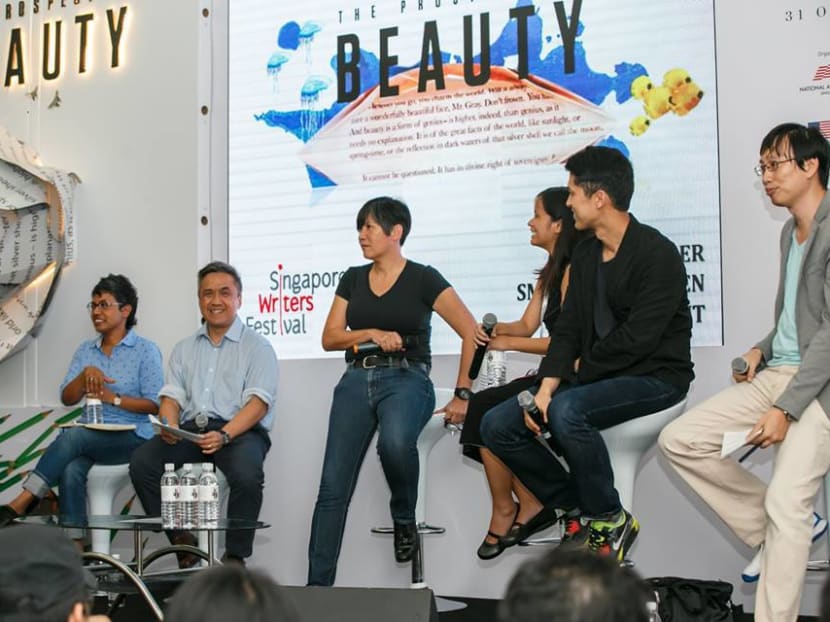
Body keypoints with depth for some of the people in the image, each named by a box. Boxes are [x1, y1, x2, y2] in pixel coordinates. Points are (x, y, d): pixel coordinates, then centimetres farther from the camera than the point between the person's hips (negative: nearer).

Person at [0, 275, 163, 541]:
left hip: (131, 437, -4)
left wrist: (113, 398, -16)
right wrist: (85, 375, -10)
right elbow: (67, 398, 10)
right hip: (91, 436, 5)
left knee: (71, 436, -33)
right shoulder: (86, 350, 17)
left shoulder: (146, 350, 1)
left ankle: (23, 502, -31)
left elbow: (155, 404, -5)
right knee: (71, 471, -30)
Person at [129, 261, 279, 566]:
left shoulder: (257, 346, 7)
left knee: (246, 473, -35)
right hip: (190, 429, 4)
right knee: (142, 462, -22)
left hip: (240, 430, -4)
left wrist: (225, 435, -23)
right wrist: (170, 425, -11)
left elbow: (258, 401, -6)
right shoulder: (184, 348, 23)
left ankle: (235, 558, -17)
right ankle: (182, 542, -10)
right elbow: (172, 395, 14)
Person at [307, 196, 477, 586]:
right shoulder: (353, 279, 14)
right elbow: (330, 338, 9)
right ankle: (317, 585, -3)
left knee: (394, 443, -38)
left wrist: (463, 394, -7)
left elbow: (471, 333, -4)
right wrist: (372, 333, -9)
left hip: (406, 379, -4)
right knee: (333, 486, -7)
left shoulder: (423, 279, -1)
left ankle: (404, 520, -8)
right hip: (356, 381, 4)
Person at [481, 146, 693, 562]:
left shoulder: (657, 254, -16)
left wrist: (582, 367, -9)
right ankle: (577, 511, 5)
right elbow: (568, 329, 7)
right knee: (497, 425, -5)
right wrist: (546, 387, -8)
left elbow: (638, 338, -23)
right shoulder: (584, 255, 10)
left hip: (654, 376, -8)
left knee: (568, 412, -36)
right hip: (595, 375, 8)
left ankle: (609, 520, -14)